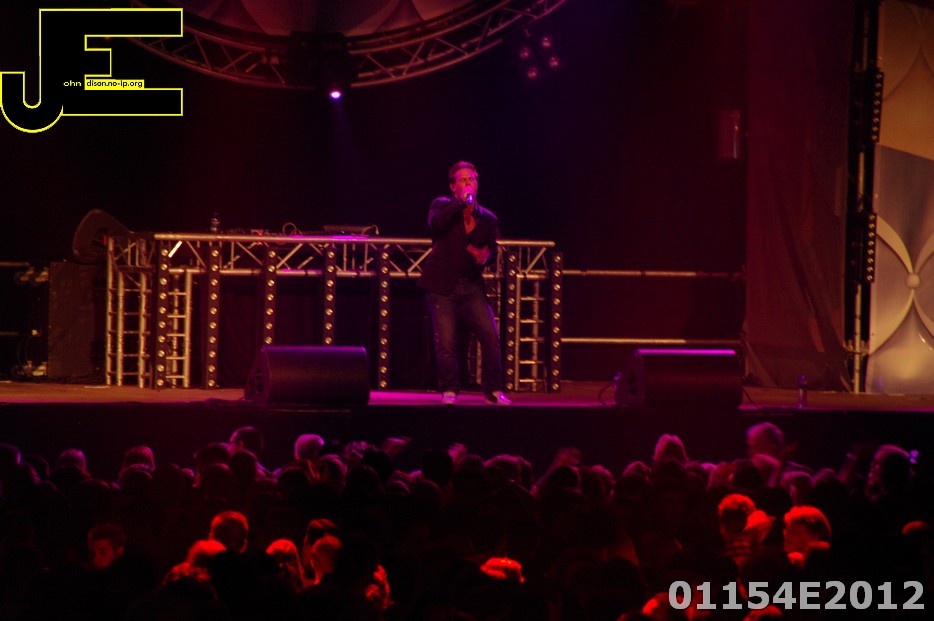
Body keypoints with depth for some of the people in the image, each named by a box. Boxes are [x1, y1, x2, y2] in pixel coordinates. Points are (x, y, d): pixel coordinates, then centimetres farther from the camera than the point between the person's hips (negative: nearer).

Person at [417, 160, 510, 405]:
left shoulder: (487, 218, 11)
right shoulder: (443, 205, 3)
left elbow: (492, 251, 14)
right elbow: (436, 222, -19)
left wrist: (485, 257, -9)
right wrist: (462, 202, -18)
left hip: (472, 286, 2)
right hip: (442, 286, -2)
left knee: (491, 336, -11)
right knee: (445, 343, -6)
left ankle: (493, 390, 2)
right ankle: (449, 391, 11)